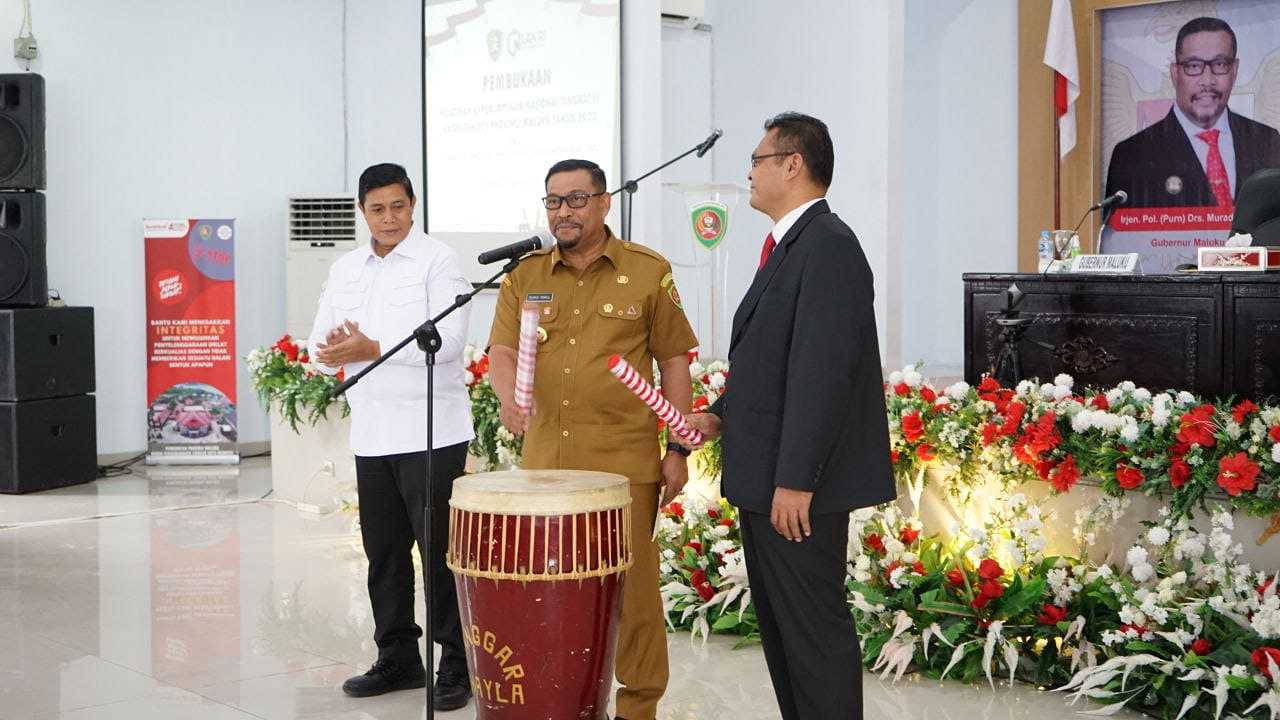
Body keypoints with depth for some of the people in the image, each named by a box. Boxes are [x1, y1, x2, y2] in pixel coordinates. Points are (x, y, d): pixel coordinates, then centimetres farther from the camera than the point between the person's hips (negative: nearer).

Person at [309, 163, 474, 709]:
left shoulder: (437, 261, -5)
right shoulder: (345, 270, 14)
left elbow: (448, 339, -16)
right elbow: (320, 345, 14)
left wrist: (372, 348, -18)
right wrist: (335, 351, -10)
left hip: (430, 434, -6)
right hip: (371, 434, 6)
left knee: (440, 552, -3)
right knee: (384, 551, 12)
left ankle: (456, 666, 7)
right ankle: (398, 658, 25)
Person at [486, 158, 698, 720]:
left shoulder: (648, 273, 2)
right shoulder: (525, 276, 10)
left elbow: (674, 363, 4)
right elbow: (501, 349, 1)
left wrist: (678, 450, 0)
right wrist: (509, 394, -22)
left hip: (625, 462, -3)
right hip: (544, 459, 3)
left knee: (631, 584, -1)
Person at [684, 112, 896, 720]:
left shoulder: (828, 245, -16)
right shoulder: (789, 245, 16)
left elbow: (822, 371, -23)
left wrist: (795, 481, -25)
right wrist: (721, 414, 9)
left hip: (798, 488, -11)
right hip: (765, 480, 11)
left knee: (814, 630, -4)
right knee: (780, 627, 18)